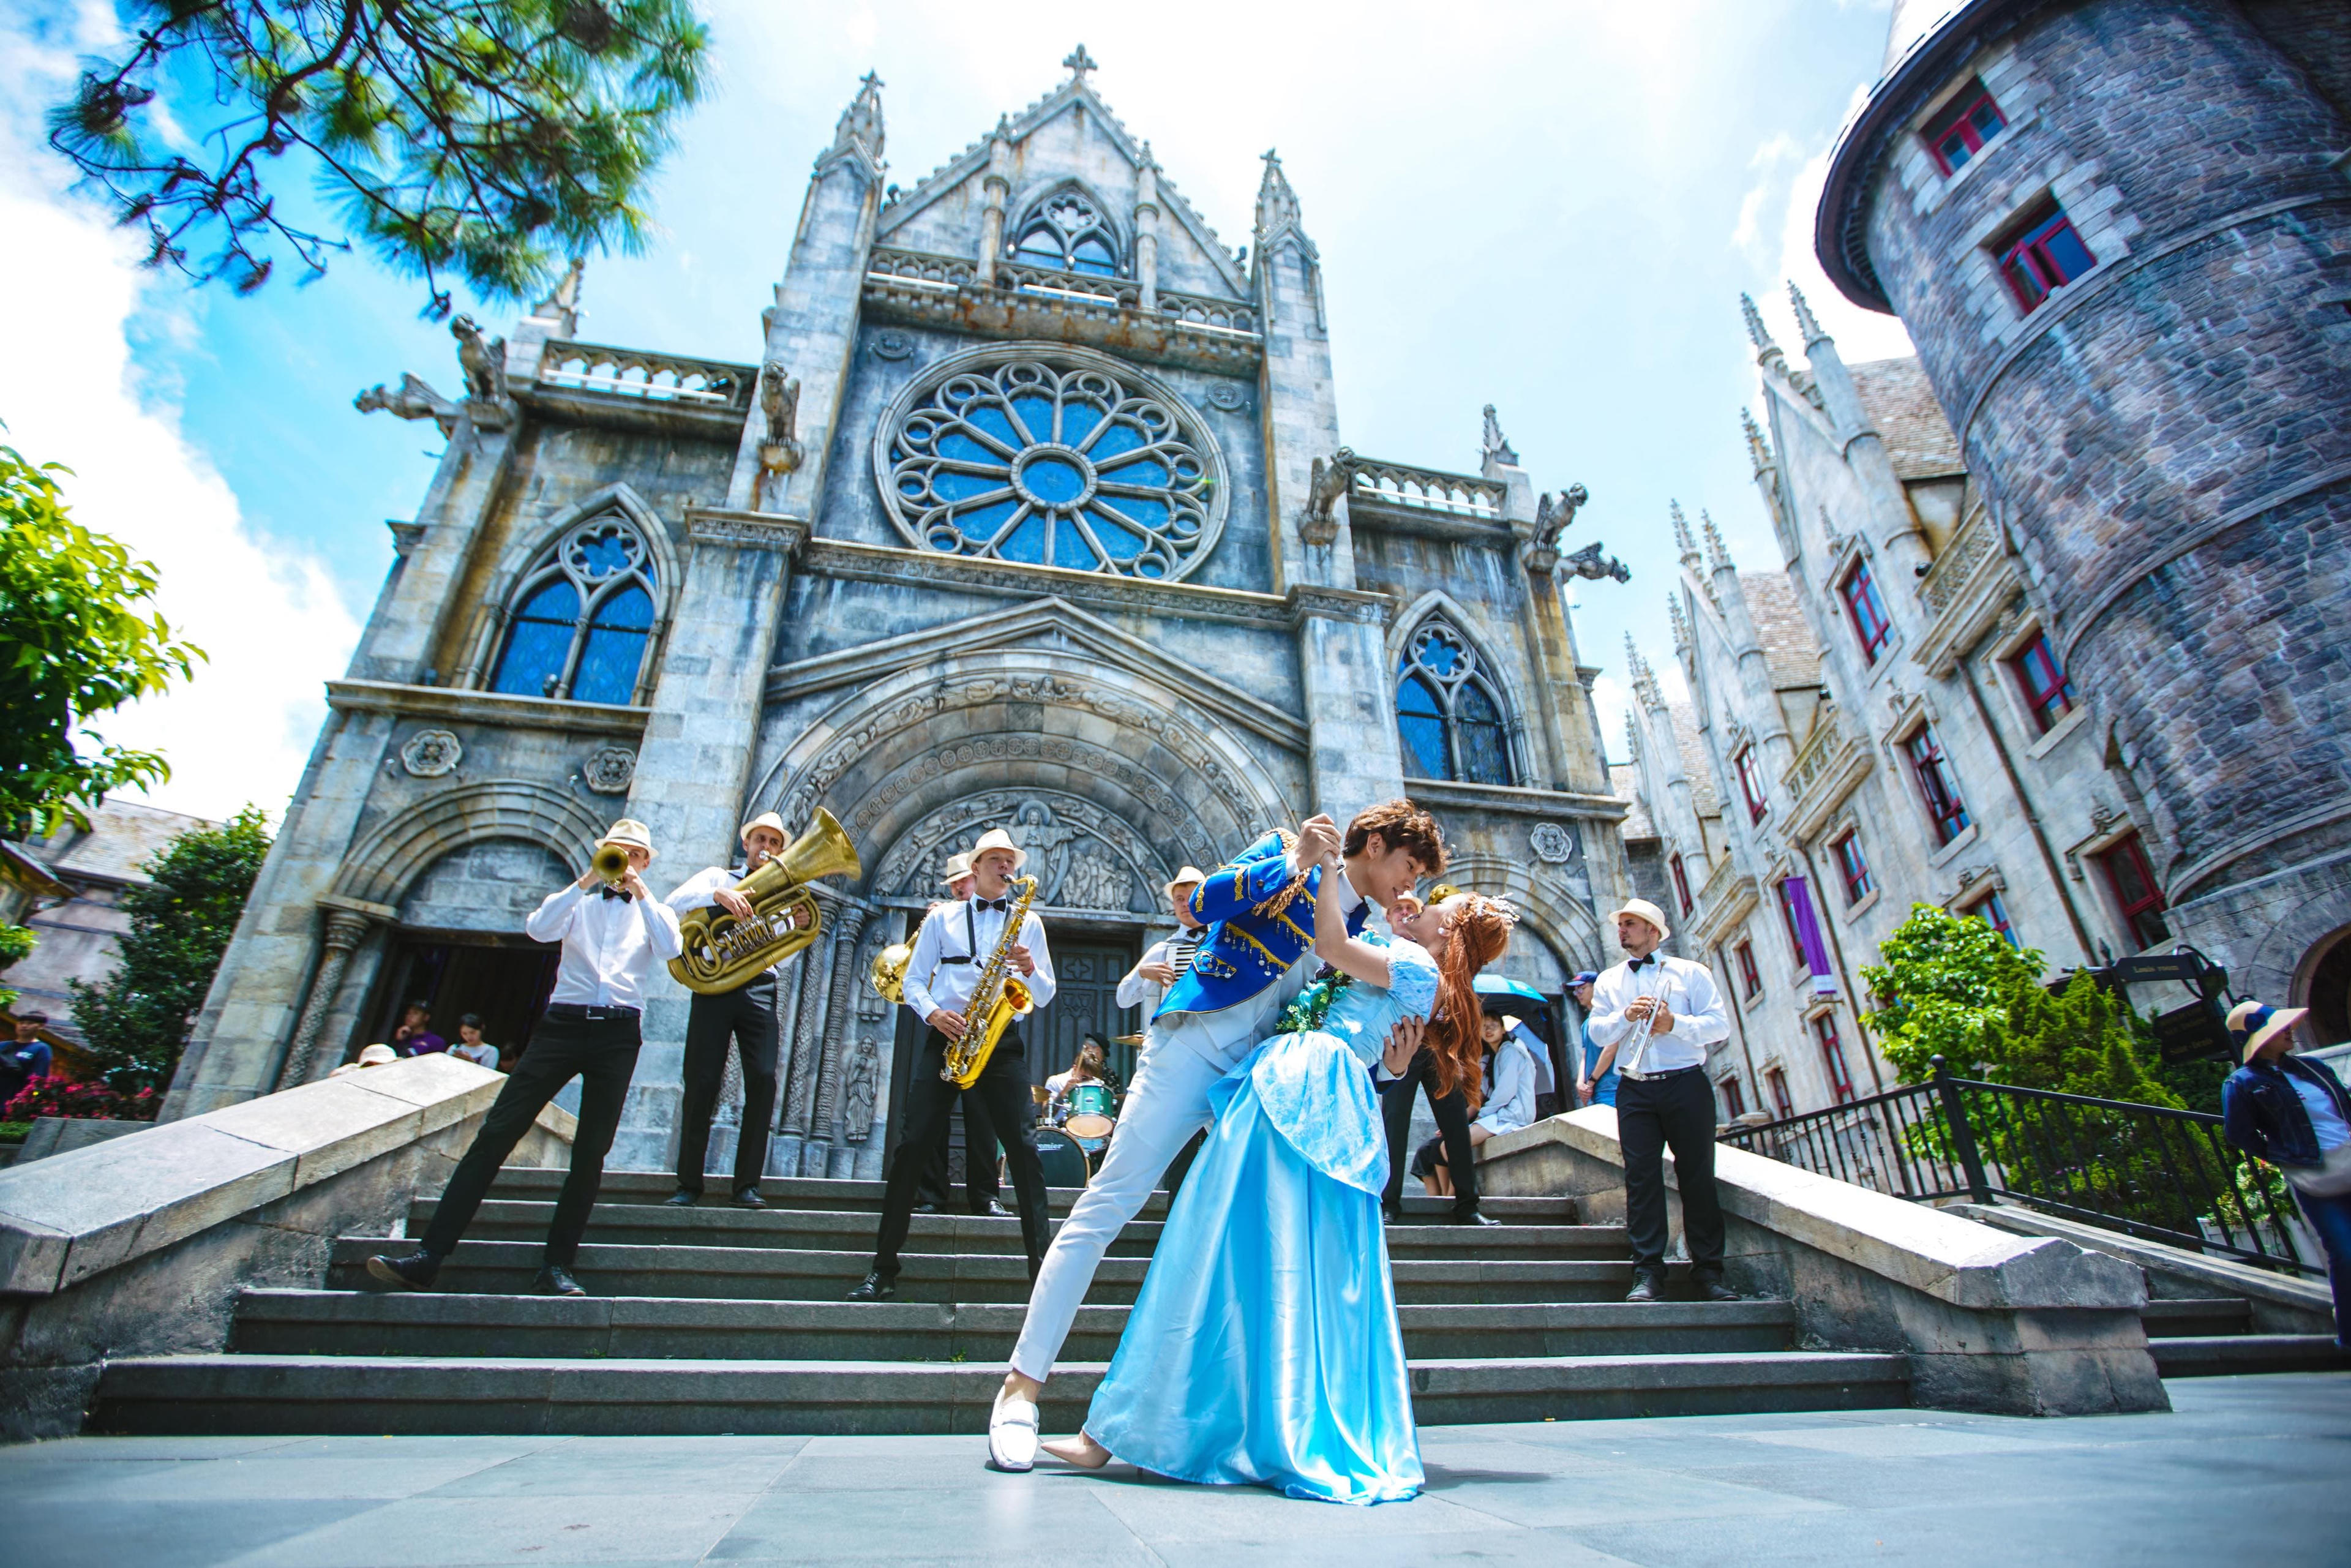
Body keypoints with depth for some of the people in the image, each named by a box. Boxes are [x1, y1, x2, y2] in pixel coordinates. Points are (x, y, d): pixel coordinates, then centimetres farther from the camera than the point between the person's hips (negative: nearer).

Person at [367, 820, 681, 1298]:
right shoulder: (578, 902, 18)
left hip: (619, 1032, -1)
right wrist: (585, 880, -8)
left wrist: (643, 893, -8)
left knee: (591, 1153, -2)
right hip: (562, 1024, 1)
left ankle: (557, 1265, 5)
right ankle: (429, 1256, -3)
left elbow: (672, 950, -7)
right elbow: (537, 928, -3)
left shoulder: (653, 911, 15)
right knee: (496, 1133, -6)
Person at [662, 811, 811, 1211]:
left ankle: (748, 1184, -4)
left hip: (759, 989, 1)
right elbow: (675, 902, -4)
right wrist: (717, 894, -22)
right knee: (702, 1081, -5)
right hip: (713, 985, -1)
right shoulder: (719, 877, 17)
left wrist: (797, 929, -10)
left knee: (763, 1079, -10)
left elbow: (782, 959, 10)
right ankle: (689, 1184, 5)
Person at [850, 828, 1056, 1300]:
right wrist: (933, 1013, -10)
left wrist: (1030, 969, -12)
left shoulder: (1029, 921, 14)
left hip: (1001, 1041, 0)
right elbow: (913, 981, 10)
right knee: (914, 1146, -4)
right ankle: (883, 1268, 5)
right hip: (945, 1038, 0)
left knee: (1023, 1147, -10)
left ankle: (1042, 1264, -4)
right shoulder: (942, 917, 14)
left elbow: (1045, 998, 10)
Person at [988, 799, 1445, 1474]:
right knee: (1109, 1200, -8)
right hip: (1191, 1045, -6)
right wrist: (1293, 864, -17)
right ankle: (1023, 1382, 0)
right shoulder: (1282, 852, 3)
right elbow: (1203, 903, -12)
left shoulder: (1360, 930, 19)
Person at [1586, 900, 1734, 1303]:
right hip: (1635, 1090, 2)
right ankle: (1648, 1272, -2)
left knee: (1698, 1176, -1)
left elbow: (1720, 1025, -1)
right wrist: (1625, 1016, -14)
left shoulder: (1690, 972, 9)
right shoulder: (1608, 981, 16)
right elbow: (1597, 1031, 5)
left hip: (1686, 1084, -2)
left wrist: (1676, 1023, -17)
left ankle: (1708, 1271, 8)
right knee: (1641, 1177, -4)